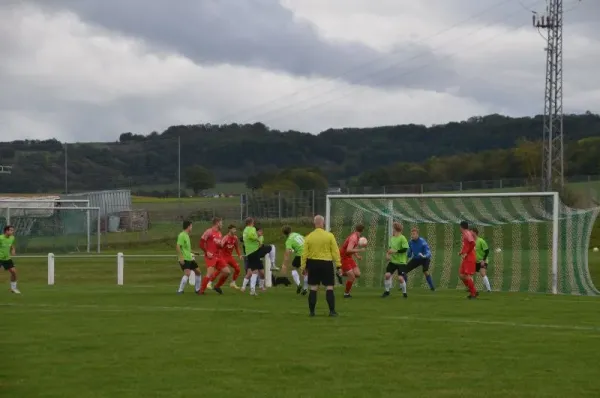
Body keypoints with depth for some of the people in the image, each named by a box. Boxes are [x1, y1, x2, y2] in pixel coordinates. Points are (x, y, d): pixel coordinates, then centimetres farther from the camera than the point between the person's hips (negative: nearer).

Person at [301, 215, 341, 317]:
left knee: (313, 288, 7)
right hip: (326, 263, -2)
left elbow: (305, 253, 1)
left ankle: (312, 311, 8)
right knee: (329, 287, 2)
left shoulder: (309, 237, -1)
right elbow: (335, 251, -6)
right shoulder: (329, 236, -6)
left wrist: (303, 266, 9)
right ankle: (332, 311, -2)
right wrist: (338, 264, 0)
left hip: (312, 263, 2)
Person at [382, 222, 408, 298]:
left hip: (401, 262, -6)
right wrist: (388, 253, 3)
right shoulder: (392, 238, 8)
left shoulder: (402, 238, -15)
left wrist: (395, 251, -24)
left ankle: (404, 293, 11)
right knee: (387, 275, -4)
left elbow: (405, 249, -20)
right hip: (392, 261, 6)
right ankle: (387, 291, 12)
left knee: (400, 278, -10)